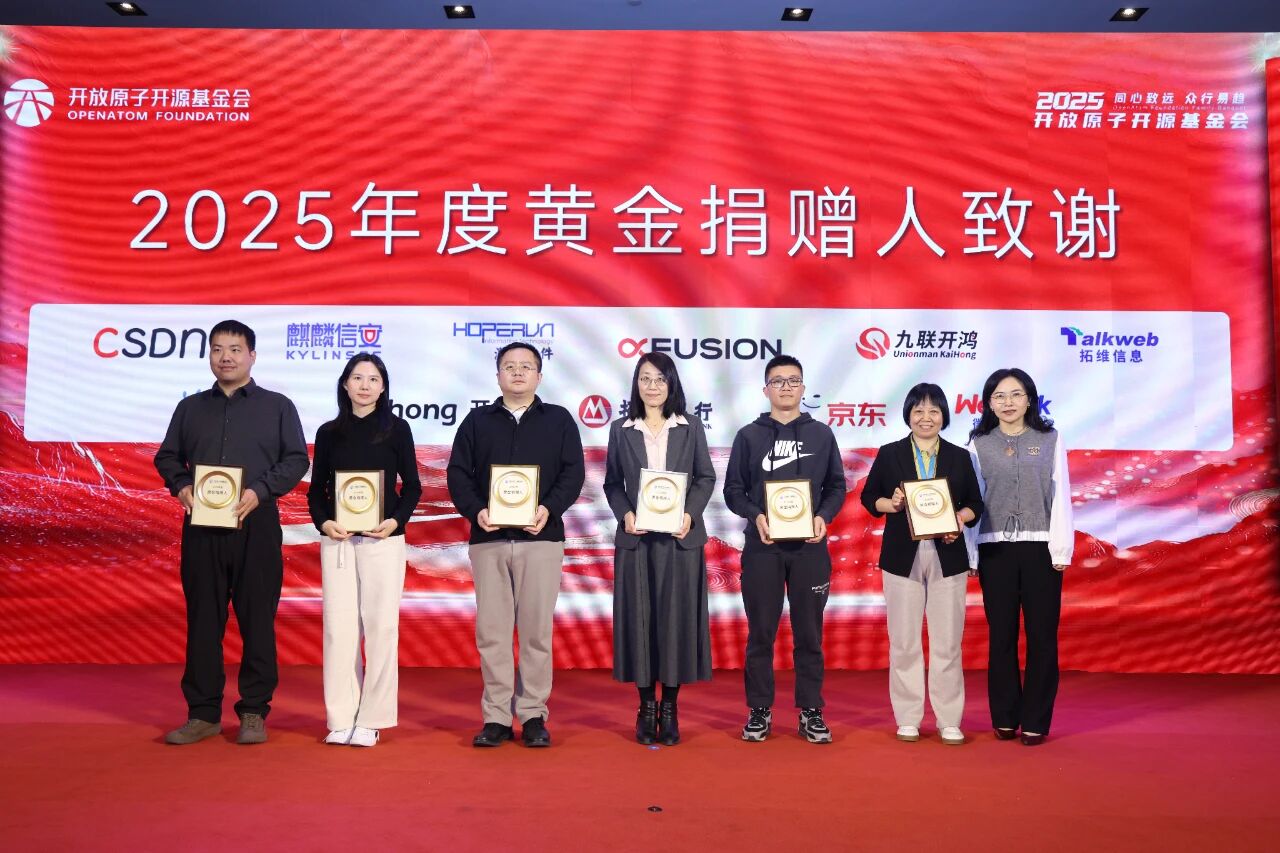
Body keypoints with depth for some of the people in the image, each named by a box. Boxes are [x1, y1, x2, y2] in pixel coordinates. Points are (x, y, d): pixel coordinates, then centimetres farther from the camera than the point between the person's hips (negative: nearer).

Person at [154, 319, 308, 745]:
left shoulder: (277, 406, 7)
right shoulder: (190, 407, 17)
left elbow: (297, 459, 0)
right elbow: (167, 456, 16)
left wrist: (260, 490, -14)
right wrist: (181, 485, -5)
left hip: (256, 524, -3)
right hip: (201, 526, 3)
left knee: (257, 618, 0)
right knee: (202, 619, 5)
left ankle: (253, 712, 8)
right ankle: (203, 713, 13)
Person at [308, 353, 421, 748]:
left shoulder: (396, 429, 4)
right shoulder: (329, 432, 9)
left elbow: (412, 485, 4)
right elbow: (316, 489, 11)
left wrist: (396, 520, -12)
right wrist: (323, 522, -7)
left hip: (383, 539, -2)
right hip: (337, 539, 2)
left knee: (380, 626, -2)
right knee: (339, 626, 2)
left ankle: (372, 718, 7)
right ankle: (341, 718, 11)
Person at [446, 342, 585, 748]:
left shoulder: (559, 420, 11)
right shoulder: (477, 420, 14)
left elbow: (573, 472, 3)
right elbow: (458, 472, 7)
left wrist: (548, 509, -13)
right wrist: (475, 510, -10)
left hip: (541, 537, -1)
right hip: (488, 538, 1)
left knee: (537, 630, 1)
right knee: (491, 630, 2)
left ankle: (533, 716, 10)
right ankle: (496, 717, 10)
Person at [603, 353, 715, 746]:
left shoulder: (690, 427, 6)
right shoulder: (621, 429, 7)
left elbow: (706, 478, 5)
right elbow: (612, 483, 8)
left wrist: (690, 514, -10)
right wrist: (625, 514, -10)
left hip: (681, 538, 0)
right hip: (635, 538, 1)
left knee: (676, 618, 2)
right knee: (639, 618, 2)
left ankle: (669, 707, 13)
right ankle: (646, 706, 14)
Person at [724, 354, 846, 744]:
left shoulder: (822, 434, 9)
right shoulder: (749, 435, 6)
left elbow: (836, 486, 9)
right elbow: (733, 489, 4)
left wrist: (824, 516, -9)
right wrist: (756, 516, -14)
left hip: (810, 547, 1)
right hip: (762, 547, 0)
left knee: (809, 632, 6)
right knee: (760, 633, 5)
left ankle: (811, 711, 16)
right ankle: (759, 711, 15)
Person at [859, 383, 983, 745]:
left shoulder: (959, 457, 8)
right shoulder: (889, 454, 4)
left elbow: (975, 504, 10)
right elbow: (868, 497, 7)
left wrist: (960, 519, -10)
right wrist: (891, 504, -12)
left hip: (948, 557, 1)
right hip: (902, 557, -1)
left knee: (947, 642, 4)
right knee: (904, 641, 5)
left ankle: (949, 721, 14)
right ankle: (907, 719, 16)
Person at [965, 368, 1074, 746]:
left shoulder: (1050, 440, 4)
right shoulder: (979, 444, 5)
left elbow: (1061, 495, 2)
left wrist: (1061, 548, -4)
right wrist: (968, 553, -1)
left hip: (1040, 547, 0)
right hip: (995, 548, 1)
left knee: (1041, 634, 3)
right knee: (1001, 635, 7)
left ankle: (1036, 721, 12)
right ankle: (1004, 717, 17)